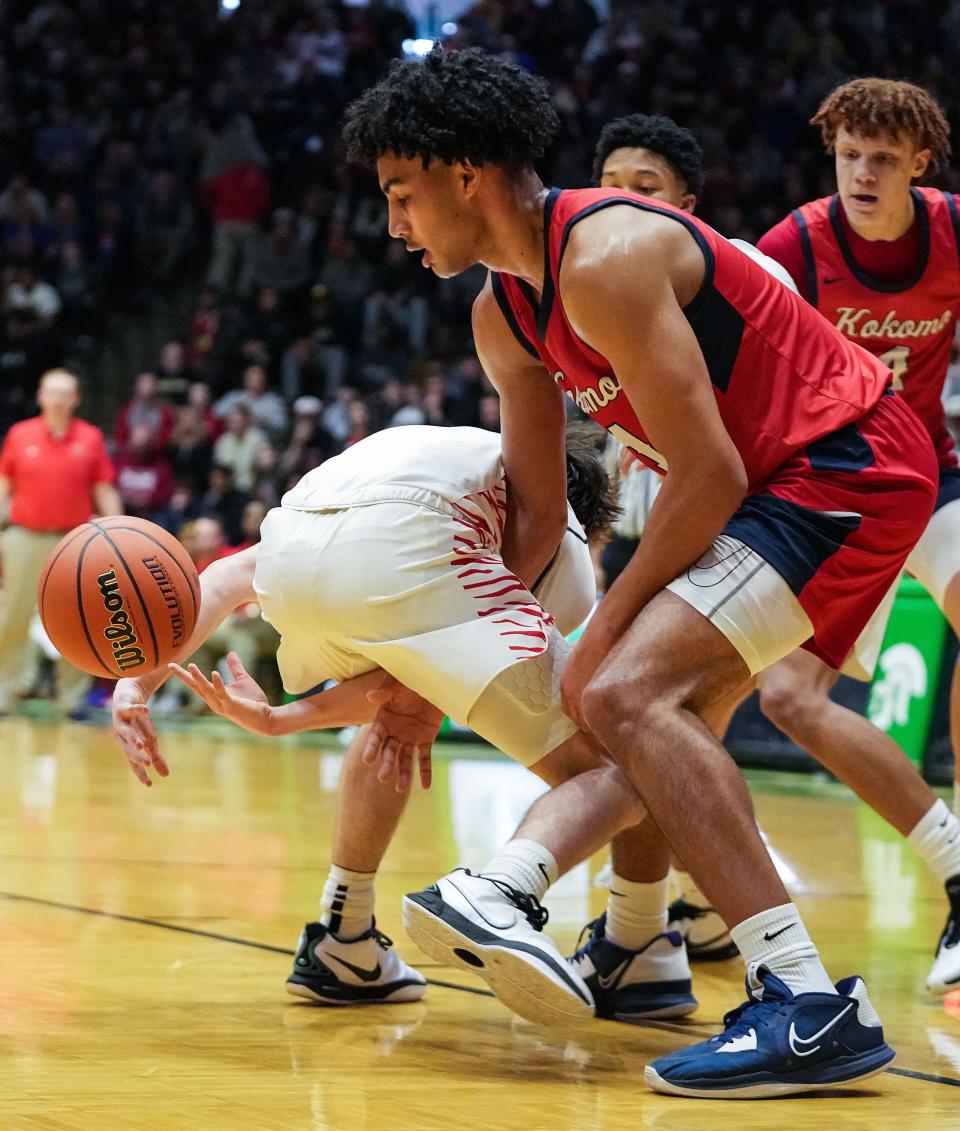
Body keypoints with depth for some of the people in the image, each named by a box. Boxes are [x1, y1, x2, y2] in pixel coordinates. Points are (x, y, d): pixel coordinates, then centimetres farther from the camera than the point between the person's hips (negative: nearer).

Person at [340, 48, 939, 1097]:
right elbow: (535, 512, 16)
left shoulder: (605, 258, -22)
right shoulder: (504, 314, 9)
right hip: (774, 481, 11)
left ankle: (810, 1008, -28)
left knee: (626, 692, -22)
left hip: (845, 468, -11)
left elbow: (709, 473, -22)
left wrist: (609, 621, -13)